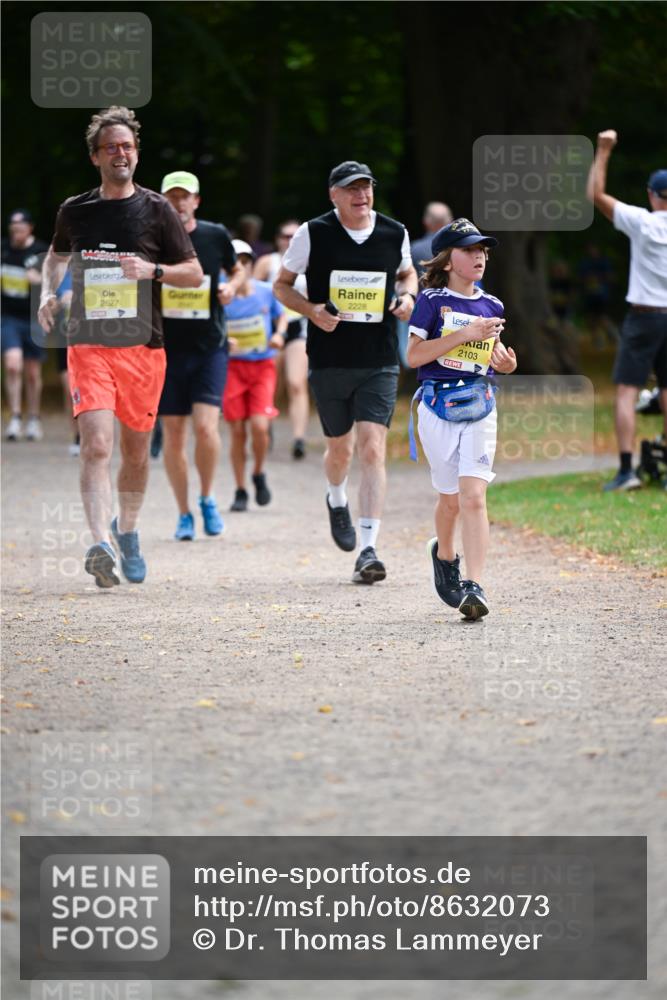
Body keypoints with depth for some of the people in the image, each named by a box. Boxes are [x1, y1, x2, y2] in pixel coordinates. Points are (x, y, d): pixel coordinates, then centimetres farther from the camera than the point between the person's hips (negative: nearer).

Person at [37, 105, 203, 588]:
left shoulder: (157, 209, 2)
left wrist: (153, 270, -13)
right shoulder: (74, 210, 7)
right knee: (97, 446, -17)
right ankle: (100, 545, -26)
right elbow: (57, 254, 27)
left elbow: (195, 273, 5)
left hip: (142, 346, 1)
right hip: (88, 345, -1)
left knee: (136, 450, 10)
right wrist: (49, 292, 8)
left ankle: (128, 532, 33)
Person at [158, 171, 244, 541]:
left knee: (205, 427, -15)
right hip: (166, 348, 1)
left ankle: (207, 499, 9)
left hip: (210, 347, -1)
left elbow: (237, 270, 18)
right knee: (173, 434, 2)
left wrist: (232, 286, -3)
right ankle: (184, 515, 15)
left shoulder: (216, 236, 1)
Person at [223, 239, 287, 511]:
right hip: (233, 367, 0)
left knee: (259, 426, -14)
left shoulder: (266, 292, 1)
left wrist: (279, 334, -3)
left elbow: (281, 316, 17)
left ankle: (259, 474, 15)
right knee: (237, 431, -1)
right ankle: (240, 491, 13)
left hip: (263, 366, 0)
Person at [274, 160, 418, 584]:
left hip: (379, 362, 0)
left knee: (373, 449, -12)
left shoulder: (395, 233, 3)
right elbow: (282, 285, 5)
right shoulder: (313, 234, -3)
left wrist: (407, 296, -1)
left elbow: (407, 272, 22)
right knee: (341, 449, 12)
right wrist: (312, 310, -14)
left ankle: (368, 550, -15)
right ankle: (337, 501, 48)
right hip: (329, 360, 0)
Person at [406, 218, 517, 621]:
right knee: (451, 497, 8)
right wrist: (465, 334, -18)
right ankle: (444, 553, 40)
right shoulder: (432, 301, -3)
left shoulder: (491, 306, 10)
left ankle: (475, 586, -18)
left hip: (480, 407, 2)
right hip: (438, 406, -2)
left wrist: (507, 363, 0)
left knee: (473, 497, -12)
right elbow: (414, 355, -12)